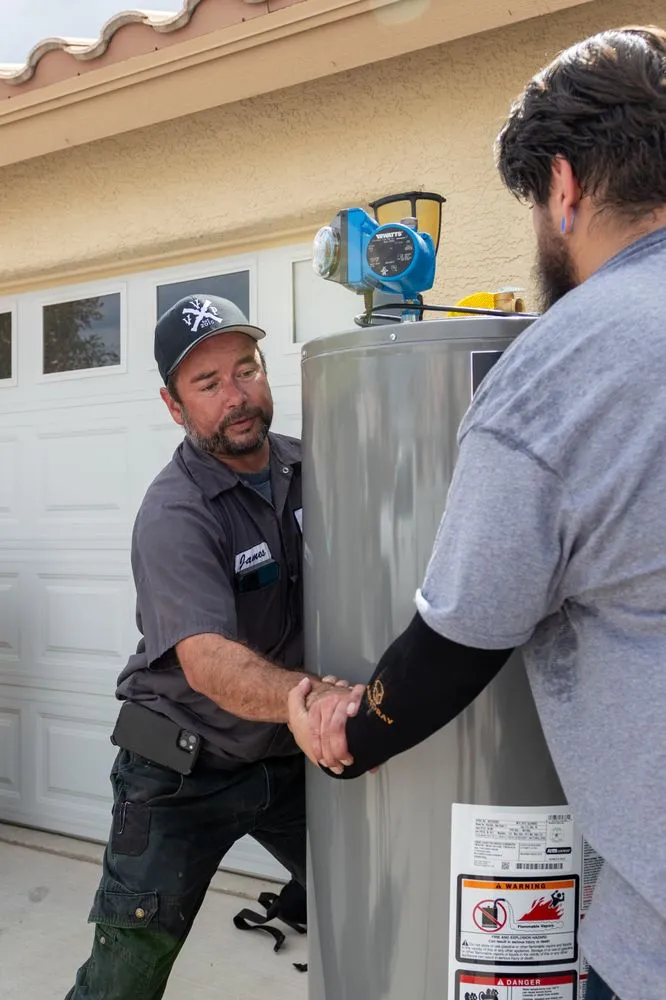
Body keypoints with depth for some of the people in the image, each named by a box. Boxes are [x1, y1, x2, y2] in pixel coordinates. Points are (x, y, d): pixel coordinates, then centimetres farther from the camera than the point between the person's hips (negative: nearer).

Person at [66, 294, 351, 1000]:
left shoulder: (304, 466, -2)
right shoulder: (174, 516, -22)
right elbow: (207, 660, -35)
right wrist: (305, 695, -53)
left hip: (292, 757, 5)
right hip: (184, 774, -5)